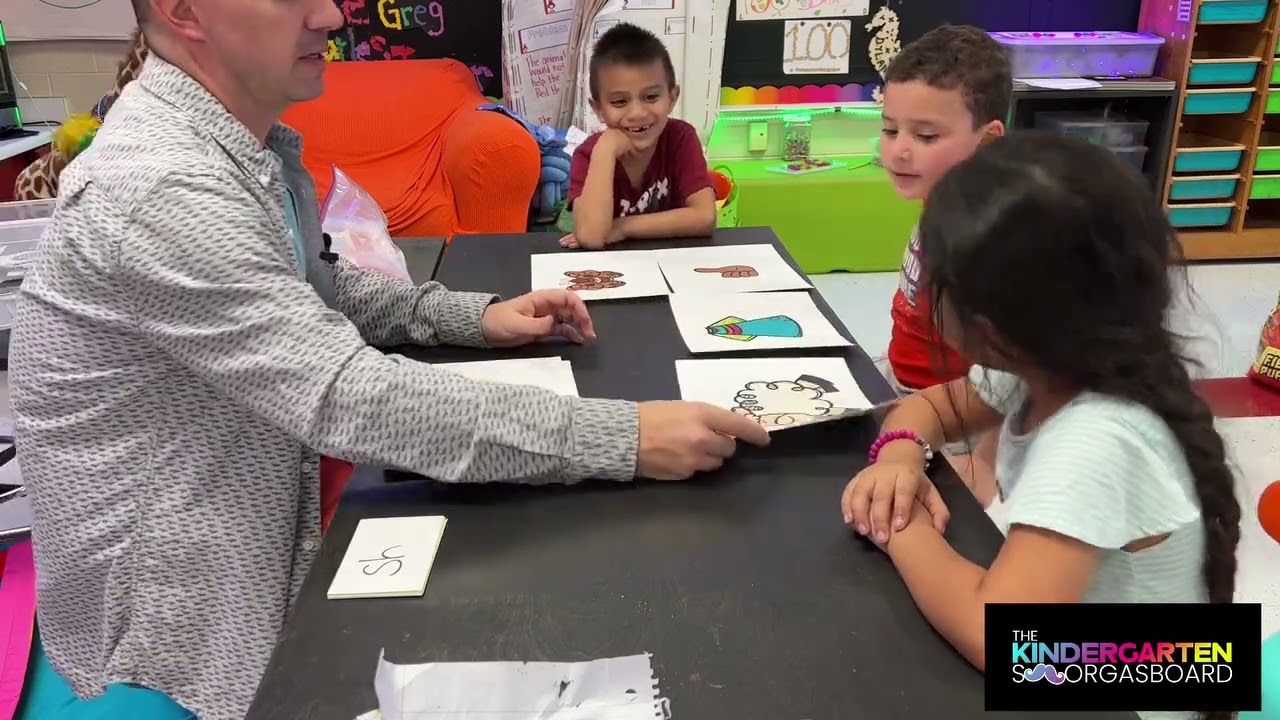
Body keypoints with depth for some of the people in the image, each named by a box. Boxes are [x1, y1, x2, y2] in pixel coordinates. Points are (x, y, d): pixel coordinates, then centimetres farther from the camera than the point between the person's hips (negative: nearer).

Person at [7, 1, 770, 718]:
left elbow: (315, 286, 14)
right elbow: (349, 397, -34)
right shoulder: (158, 187, -30)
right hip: (173, 622, -8)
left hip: (258, 546, 8)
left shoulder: (253, 142, 1)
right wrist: (621, 437, -34)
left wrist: (476, 314, -1)